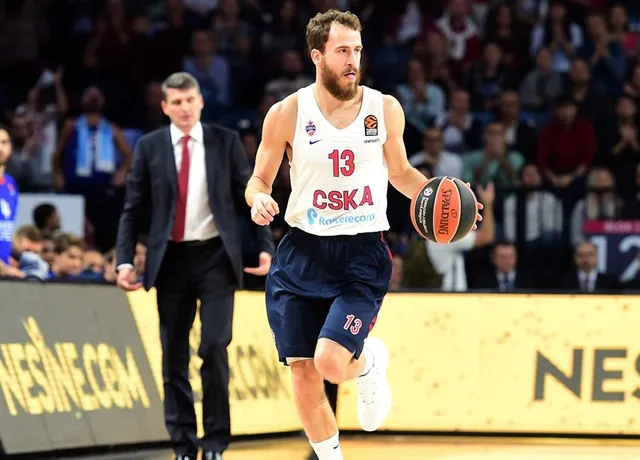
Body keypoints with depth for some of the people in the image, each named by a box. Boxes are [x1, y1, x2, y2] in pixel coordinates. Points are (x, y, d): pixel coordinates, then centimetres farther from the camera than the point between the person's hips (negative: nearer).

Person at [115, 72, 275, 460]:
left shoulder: (226, 142, 2)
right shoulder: (149, 147, 3)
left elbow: (249, 198, 5)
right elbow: (134, 209, 5)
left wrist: (265, 248, -4)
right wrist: (125, 260, -5)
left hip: (216, 256, -1)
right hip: (171, 260, 1)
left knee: (214, 347, -11)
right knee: (174, 356, 5)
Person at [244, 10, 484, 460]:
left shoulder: (385, 109, 1)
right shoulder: (287, 114, -3)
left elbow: (401, 173, 16)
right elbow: (259, 179, 7)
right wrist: (259, 199, -17)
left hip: (363, 255, -1)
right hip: (302, 254, 1)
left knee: (331, 362, -19)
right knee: (303, 374, 1)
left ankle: (371, 360, 18)